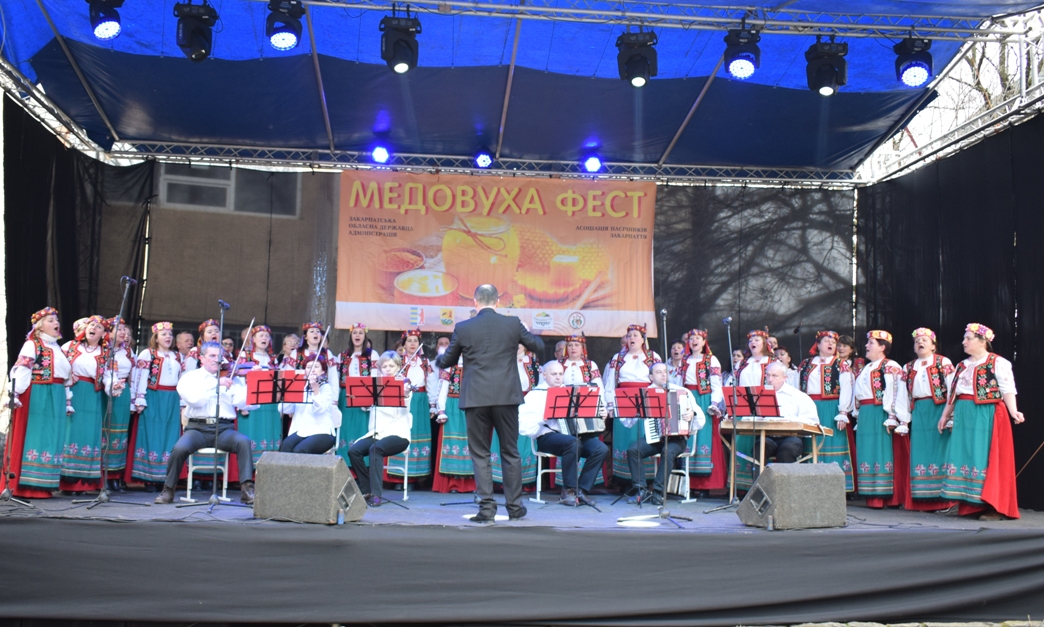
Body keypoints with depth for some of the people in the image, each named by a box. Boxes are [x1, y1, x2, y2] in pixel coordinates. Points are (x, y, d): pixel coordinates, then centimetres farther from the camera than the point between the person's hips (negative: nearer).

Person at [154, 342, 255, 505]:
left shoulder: (230, 378, 13)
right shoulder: (190, 377, 10)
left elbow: (241, 401, -2)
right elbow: (194, 400, -9)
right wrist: (215, 383, -15)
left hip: (224, 429, 1)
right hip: (198, 427, -1)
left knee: (244, 441, -29)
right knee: (180, 448, -29)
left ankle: (247, 488, -23)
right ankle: (168, 490, -4)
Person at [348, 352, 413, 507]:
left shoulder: (404, 385, 0)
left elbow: (404, 411, -16)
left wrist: (406, 395, -34)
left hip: (398, 434, -5)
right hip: (376, 433, 5)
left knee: (376, 448, -33)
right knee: (353, 450, -21)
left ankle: (376, 494, -30)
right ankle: (367, 490, -7)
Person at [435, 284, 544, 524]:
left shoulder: (463, 328, -2)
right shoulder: (513, 324, -1)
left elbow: (447, 361, 9)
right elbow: (538, 346, 12)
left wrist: (438, 359, 32)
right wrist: (527, 332, 32)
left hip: (476, 398, -1)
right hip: (506, 396, 1)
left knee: (480, 454, 7)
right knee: (510, 452, 12)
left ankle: (486, 508, 4)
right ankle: (514, 506, 18)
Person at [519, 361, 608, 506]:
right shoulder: (536, 393, 8)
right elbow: (523, 420, -5)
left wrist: (601, 413, 6)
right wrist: (543, 417, -17)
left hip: (576, 433, 5)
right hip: (548, 436, -5)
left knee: (601, 449, -21)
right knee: (572, 443, -36)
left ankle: (581, 490, -12)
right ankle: (568, 490, -20)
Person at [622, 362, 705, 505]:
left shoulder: (683, 392, 6)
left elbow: (700, 417, 3)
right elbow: (628, 421, 4)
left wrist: (693, 414, -18)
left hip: (676, 438, -2)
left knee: (668, 451, -34)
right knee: (632, 449, -25)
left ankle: (658, 492, -25)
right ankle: (641, 491, -19)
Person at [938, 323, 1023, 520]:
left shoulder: (998, 363, -5)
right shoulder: (962, 366, 17)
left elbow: (1007, 390, -12)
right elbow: (953, 393, 21)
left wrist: (1013, 411, -25)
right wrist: (945, 415, 21)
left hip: (987, 415, -7)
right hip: (964, 416, 7)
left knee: (988, 459, -6)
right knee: (966, 457, 6)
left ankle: (994, 507, 1)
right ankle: (971, 504, 13)